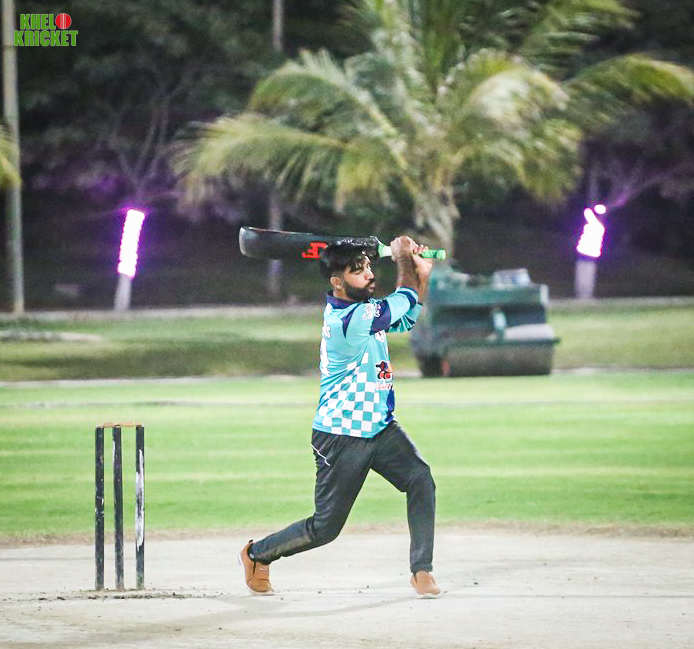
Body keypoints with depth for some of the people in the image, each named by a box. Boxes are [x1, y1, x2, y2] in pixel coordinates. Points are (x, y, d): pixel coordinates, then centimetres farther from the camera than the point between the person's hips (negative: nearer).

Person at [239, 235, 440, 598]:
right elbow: (405, 300, -17)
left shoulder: (358, 307, 3)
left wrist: (421, 274, 1)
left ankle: (421, 570, -10)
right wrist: (402, 256, 0)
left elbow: (405, 319, 16)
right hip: (340, 439, -8)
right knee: (325, 528, 1)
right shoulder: (349, 320, -26)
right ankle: (257, 555, 25)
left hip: (379, 428, 8)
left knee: (420, 479, -16)